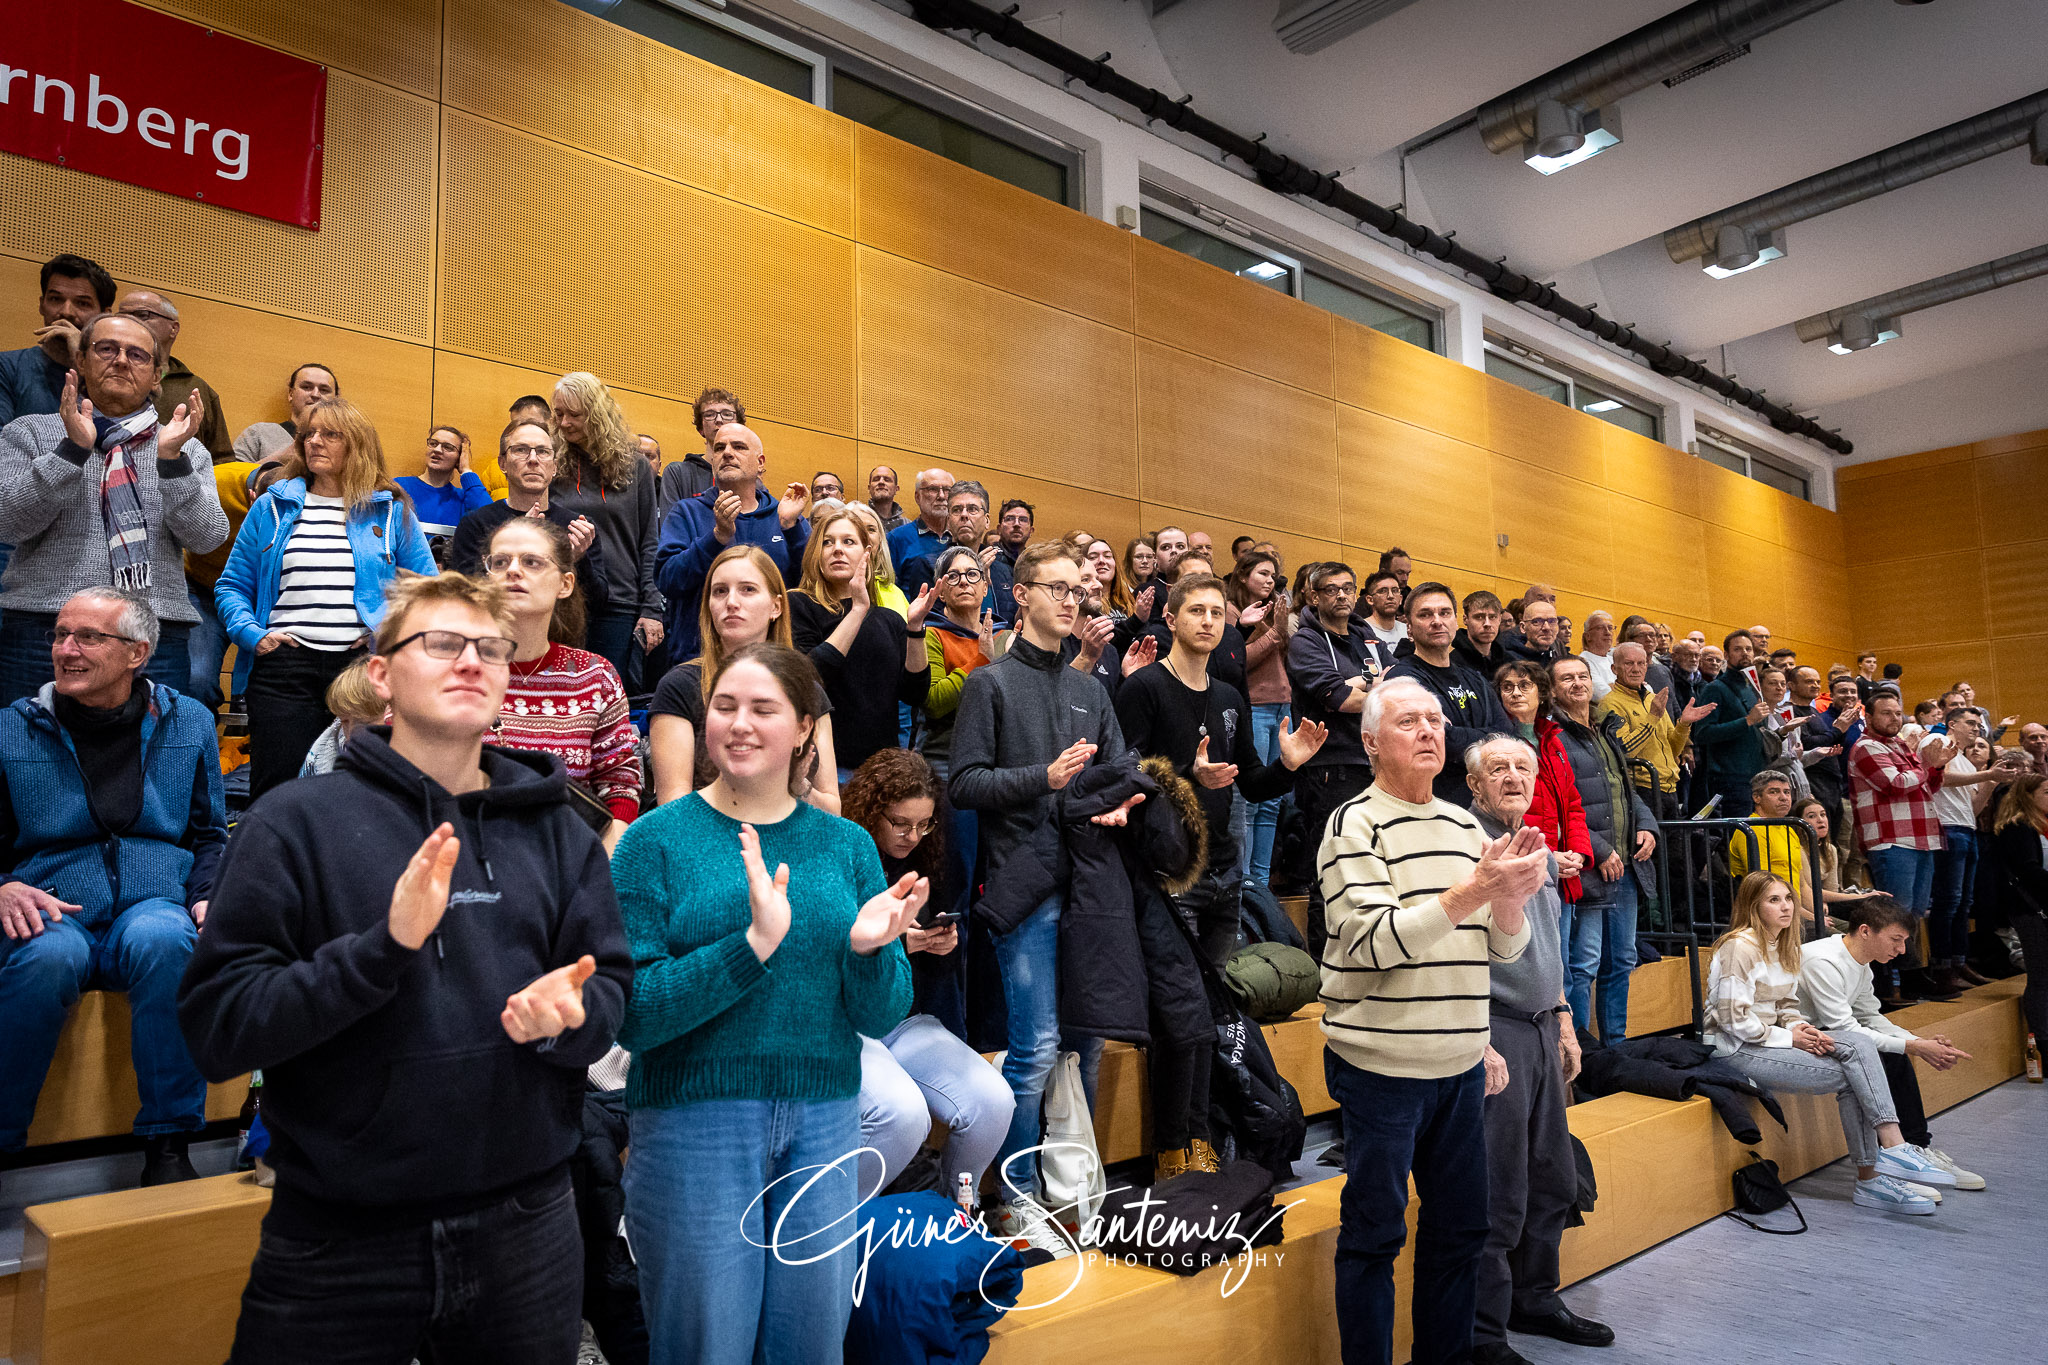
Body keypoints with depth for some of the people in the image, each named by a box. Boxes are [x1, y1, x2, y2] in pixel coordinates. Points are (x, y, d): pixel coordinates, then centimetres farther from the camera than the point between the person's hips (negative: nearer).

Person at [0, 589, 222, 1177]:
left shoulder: (189, 722, 11)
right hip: (49, 913, 0)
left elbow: (209, 835, 17)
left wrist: (207, 896, -1)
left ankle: (168, 1144, -24)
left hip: (153, 903, 0)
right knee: (47, 957, -36)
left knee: (164, 941, -36)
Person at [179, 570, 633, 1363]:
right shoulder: (298, 821, -5)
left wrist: (568, 1014, -17)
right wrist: (384, 947, -24)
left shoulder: (556, 831, 5)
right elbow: (216, 1028, -11)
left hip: (525, 1225, 3)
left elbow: (612, 993, 5)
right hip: (338, 1235, -3)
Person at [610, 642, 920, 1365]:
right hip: (694, 1122, -3)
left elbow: (882, 1018, 3)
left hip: (824, 1122, 3)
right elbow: (632, 1015, -14)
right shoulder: (657, 838, -6)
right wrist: (754, 943, -26)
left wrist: (868, 950, -18)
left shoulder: (847, 844, 3)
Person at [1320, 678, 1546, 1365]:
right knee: (1374, 1234, 5)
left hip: (1461, 1063, 6)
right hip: (1382, 1066, -6)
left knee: (1461, 1227, 16)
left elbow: (1504, 946, 8)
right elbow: (1374, 942, -19)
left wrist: (1511, 897, -15)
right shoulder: (1353, 824, -9)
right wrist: (1473, 891, -28)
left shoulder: (1464, 825, 10)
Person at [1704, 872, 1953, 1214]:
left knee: (1860, 1050, -14)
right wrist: (1788, 1038, -14)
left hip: (1770, 1039, 8)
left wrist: (1801, 1028, -3)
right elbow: (1733, 1019, -18)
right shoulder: (1739, 947, -14)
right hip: (1736, 1050, -8)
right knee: (1851, 1076, -18)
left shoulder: (1784, 947, 15)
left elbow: (1786, 1005, 18)